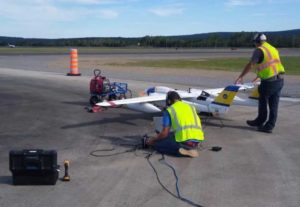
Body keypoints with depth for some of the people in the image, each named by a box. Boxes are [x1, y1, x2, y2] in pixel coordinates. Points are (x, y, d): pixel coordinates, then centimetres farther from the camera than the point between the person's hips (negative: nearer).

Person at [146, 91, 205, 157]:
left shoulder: (169, 110, 5)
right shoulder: (191, 107, 21)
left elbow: (164, 133, 1)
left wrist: (153, 140, 20)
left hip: (184, 140, -7)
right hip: (197, 140, 7)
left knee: (156, 144, 12)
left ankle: (182, 150, -7)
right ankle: (190, 149, 9)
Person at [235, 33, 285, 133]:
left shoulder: (259, 50, -7)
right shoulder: (274, 49, 18)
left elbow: (250, 65, -13)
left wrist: (240, 77, -9)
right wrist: (259, 75, 35)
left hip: (269, 81, -7)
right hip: (279, 80, 7)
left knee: (263, 102, 13)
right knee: (273, 105, 10)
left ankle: (260, 121, 27)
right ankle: (269, 126, 16)